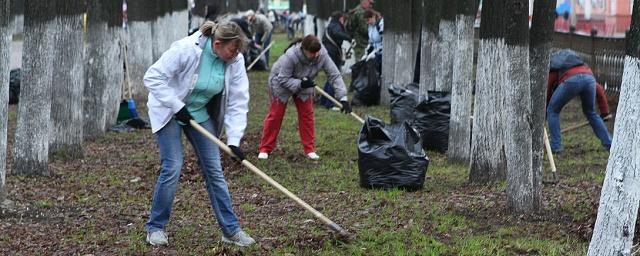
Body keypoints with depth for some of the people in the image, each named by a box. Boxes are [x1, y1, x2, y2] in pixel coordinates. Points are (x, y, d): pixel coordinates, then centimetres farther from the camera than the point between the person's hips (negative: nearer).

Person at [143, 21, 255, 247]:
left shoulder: (235, 61, -16)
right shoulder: (186, 50, -31)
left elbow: (238, 102, -13)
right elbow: (153, 78, -26)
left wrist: (234, 139, -20)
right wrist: (178, 107, -27)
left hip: (200, 113, 5)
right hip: (168, 111, -5)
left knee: (214, 169, 1)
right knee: (172, 167, -12)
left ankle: (231, 229, 6)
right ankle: (155, 227, 4)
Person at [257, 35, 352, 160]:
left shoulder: (322, 54, -30)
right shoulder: (290, 56, -40)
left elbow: (334, 74, -25)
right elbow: (283, 79, -30)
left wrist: (343, 97, -31)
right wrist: (300, 84, -42)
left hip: (304, 83, 4)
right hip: (281, 83, -4)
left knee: (307, 114, 1)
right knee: (275, 115, 0)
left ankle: (309, 149, 9)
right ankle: (265, 149, 9)